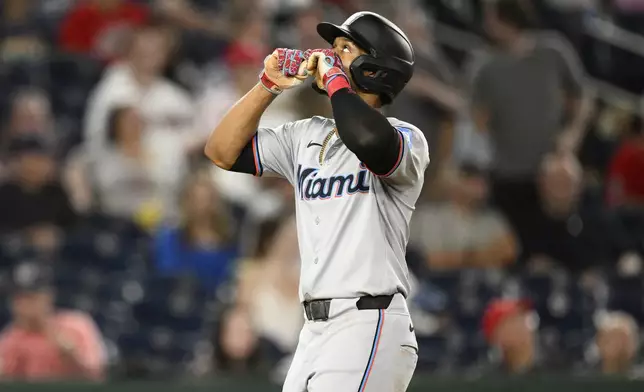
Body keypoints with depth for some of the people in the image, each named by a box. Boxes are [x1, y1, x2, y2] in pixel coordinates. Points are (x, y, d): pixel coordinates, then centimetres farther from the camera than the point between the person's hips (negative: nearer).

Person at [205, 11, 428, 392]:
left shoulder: (406, 138, -5)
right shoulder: (306, 136, 17)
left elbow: (372, 143, -30)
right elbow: (223, 151, 15)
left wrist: (334, 79, -14)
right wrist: (270, 85, 6)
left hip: (369, 325, -7)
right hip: (315, 331, 8)